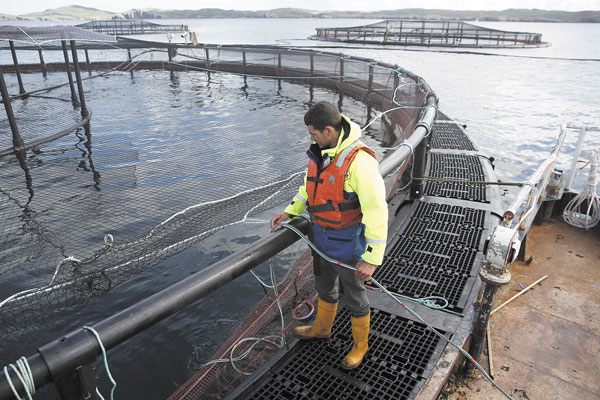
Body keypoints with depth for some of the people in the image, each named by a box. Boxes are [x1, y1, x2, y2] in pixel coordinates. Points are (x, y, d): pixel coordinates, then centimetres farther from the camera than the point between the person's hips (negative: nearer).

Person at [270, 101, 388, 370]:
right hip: (321, 237, 8)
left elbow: (377, 212, -28)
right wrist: (290, 212, 6)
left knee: (354, 297, 14)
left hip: (347, 243, -8)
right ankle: (322, 328, 54)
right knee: (324, 286, 28)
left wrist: (372, 259, -26)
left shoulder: (358, 161, -29)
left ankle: (360, 345, 40)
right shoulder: (320, 152, -2)